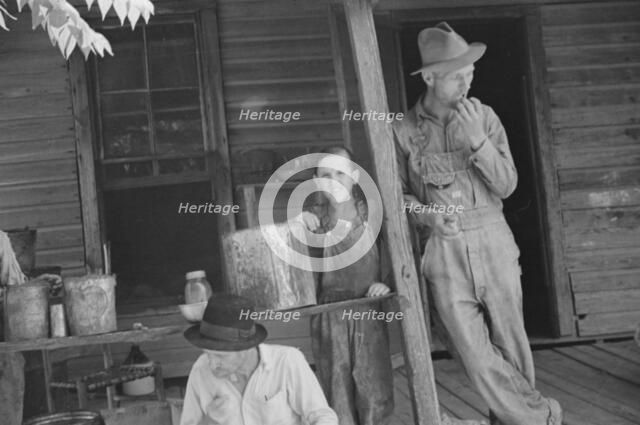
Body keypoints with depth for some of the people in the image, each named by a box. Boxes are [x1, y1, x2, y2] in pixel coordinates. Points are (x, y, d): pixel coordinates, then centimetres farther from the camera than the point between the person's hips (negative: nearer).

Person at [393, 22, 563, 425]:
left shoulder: (484, 116, 2)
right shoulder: (405, 130, -1)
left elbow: (507, 185, -1)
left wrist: (477, 141, -13)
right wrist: (425, 214, -12)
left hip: (493, 240, 1)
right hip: (443, 249, -1)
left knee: (511, 345, 5)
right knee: (476, 351, -2)